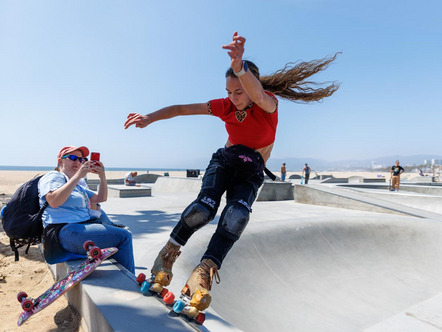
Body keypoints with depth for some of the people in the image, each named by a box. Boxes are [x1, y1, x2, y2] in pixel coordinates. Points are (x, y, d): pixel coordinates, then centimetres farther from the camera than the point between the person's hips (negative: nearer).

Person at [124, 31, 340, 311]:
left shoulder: (269, 104, -16)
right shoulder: (226, 106, -5)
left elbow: (257, 94, -42)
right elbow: (183, 109, -5)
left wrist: (239, 67, -64)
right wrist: (150, 118, -16)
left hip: (251, 172, -1)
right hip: (225, 161, 1)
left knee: (238, 215, -33)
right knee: (204, 208, -28)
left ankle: (205, 270, -28)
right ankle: (169, 252, -6)